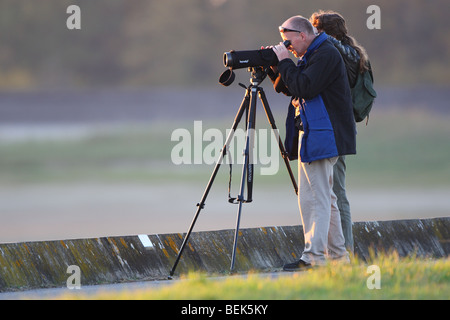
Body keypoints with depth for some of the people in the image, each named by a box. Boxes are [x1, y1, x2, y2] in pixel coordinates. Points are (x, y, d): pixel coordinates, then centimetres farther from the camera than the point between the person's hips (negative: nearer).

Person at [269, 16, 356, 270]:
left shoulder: (326, 55, -14)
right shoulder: (312, 55, 17)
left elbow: (304, 88, -23)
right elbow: (290, 89, 20)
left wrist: (285, 62, -14)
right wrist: (274, 67, 6)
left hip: (322, 138, -11)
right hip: (312, 135, 11)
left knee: (314, 198, -12)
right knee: (324, 197, 13)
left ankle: (315, 256, -14)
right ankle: (337, 254, 17)